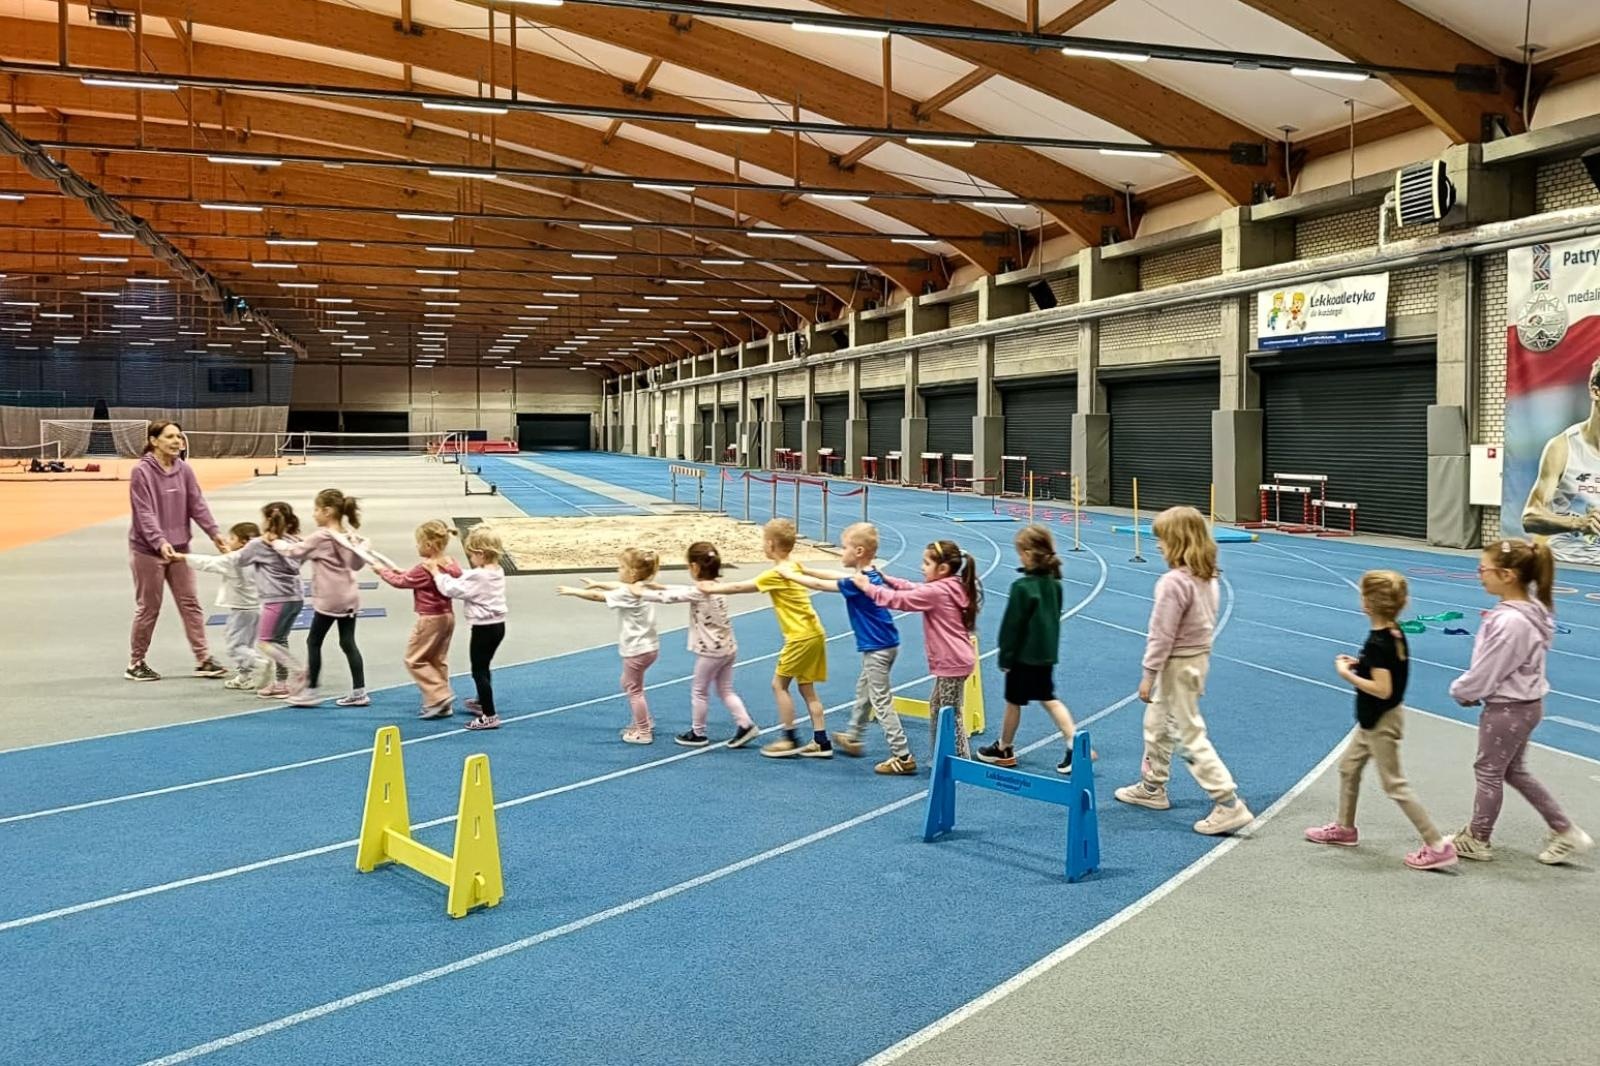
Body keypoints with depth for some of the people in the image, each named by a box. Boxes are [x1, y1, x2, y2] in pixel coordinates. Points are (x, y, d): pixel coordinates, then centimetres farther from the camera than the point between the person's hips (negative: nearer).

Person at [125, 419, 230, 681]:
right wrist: (160, 543, -32)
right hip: (148, 550, -5)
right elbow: (145, 513, -20)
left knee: (190, 604, 6)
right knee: (148, 608, 4)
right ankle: (135, 664, 19)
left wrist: (215, 532, -14)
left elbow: (197, 505, 0)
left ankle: (203, 660, 11)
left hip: (179, 549, 5)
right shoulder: (141, 472, -13)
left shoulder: (184, 470, 2)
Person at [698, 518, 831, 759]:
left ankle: (790, 739, 2)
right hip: (814, 633, 9)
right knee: (806, 687, 12)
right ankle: (821, 742, 12)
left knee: (779, 684, 0)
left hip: (801, 637, -9)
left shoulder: (776, 574, -15)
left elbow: (739, 587, -9)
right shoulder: (795, 566, 10)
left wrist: (711, 589, 4)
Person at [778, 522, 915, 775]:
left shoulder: (857, 582, -23)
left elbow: (820, 585, -15)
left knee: (881, 701, -5)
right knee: (863, 689, 25)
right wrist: (803, 570, 16)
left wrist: (791, 575, -2)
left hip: (878, 649, -10)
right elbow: (835, 576, 16)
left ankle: (903, 757, -3)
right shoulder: (870, 575, 5)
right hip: (882, 645, 10)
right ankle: (852, 737, 43)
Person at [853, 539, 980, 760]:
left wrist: (867, 587, -9)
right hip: (954, 660, 10)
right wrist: (886, 579, 9)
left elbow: (899, 600, -18)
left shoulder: (937, 592, -20)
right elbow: (914, 589, 17)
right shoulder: (952, 587, 9)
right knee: (936, 706, 19)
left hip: (952, 662, -10)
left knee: (950, 714, -1)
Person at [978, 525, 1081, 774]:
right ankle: (1075, 744, 5)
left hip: (1024, 654, -7)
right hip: (1046, 653, 7)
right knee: (1049, 699, 15)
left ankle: (1004, 749, 25)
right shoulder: (1054, 583, 1)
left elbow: (1012, 625, -17)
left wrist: (1005, 657, -8)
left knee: (1013, 701, 9)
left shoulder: (1022, 587, -22)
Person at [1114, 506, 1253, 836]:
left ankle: (1228, 804, -3)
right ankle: (1152, 787, 39)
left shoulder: (1174, 581, -25)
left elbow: (1162, 635, -22)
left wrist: (1148, 674, -14)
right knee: (1156, 722, 25)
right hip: (1198, 656, 10)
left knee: (1191, 734, -3)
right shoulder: (1207, 576, 2)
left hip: (1178, 665, -10)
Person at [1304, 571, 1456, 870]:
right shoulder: (1395, 633, 1)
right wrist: (1360, 665, 6)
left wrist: (1347, 674, -23)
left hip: (1381, 722, -10)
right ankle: (1344, 828, 35)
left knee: (1394, 784, -2)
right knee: (1348, 767, 22)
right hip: (1375, 720, 10)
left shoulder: (1377, 643, -26)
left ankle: (1438, 845, 2)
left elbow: (1382, 690, -30)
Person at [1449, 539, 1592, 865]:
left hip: (1507, 709, -9)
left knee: (1488, 771, 10)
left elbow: (1485, 672, -22)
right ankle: (1565, 832, 29)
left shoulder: (1509, 622, -30)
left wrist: (1459, 691, -4)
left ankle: (1476, 840, 27)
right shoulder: (1531, 608, 0)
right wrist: (1471, 690, 8)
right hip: (1525, 703, 9)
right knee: (1514, 770, 24)